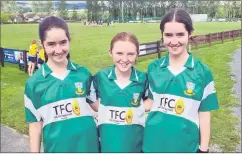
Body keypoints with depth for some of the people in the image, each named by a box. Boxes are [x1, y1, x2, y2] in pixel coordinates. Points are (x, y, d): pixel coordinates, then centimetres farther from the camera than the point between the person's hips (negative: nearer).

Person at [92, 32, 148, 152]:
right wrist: (104, 111, -9)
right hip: (107, 141, 0)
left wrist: (139, 110, -8)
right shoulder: (100, 77, -9)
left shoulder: (143, 78, -9)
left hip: (134, 141, 0)